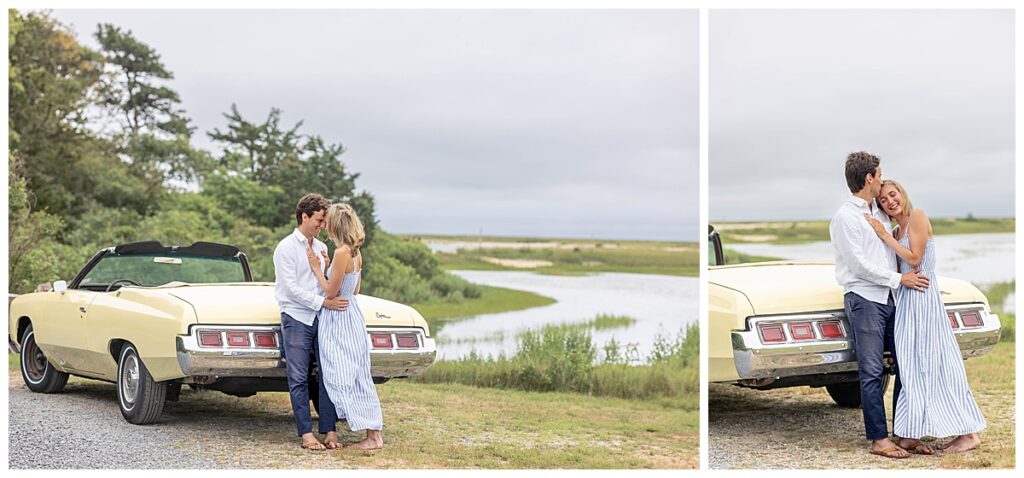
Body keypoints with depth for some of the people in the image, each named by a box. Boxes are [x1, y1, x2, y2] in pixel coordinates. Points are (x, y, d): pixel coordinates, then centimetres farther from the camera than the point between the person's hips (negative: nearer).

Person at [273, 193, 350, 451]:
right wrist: (323, 302, -17)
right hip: (296, 317, -5)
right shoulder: (286, 248, -3)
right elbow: (292, 288, -10)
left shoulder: (321, 248, 15)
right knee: (299, 379, -2)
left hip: (321, 318, 5)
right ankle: (306, 434, 0)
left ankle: (330, 431, 1)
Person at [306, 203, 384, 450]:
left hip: (339, 319, -9)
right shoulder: (356, 253, 9)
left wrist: (317, 267, -6)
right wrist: (327, 267, 19)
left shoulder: (342, 253, -19)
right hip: (352, 315, 9)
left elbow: (331, 291, -16)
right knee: (359, 377, 11)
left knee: (343, 378, -4)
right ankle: (375, 434, 13)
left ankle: (371, 436, -4)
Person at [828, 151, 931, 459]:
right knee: (872, 372, -5)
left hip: (890, 298, 8)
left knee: (905, 366, 7)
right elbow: (859, 265, -14)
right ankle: (878, 439, 0)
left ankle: (906, 435, 13)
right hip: (864, 299, -8)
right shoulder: (846, 217, -9)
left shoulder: (880, 213, 15)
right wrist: (899, 279, -10)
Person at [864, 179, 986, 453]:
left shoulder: (917, 216, -7)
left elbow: (914, 259, -14)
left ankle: (969, 433, -3)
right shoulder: (897, 230, 16)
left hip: (922, 297, -9)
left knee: (934, 363, -8)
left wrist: (884, 236, -12)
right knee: (917, 367, 8)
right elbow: (898, 268, 11)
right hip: (905, 299, 9)